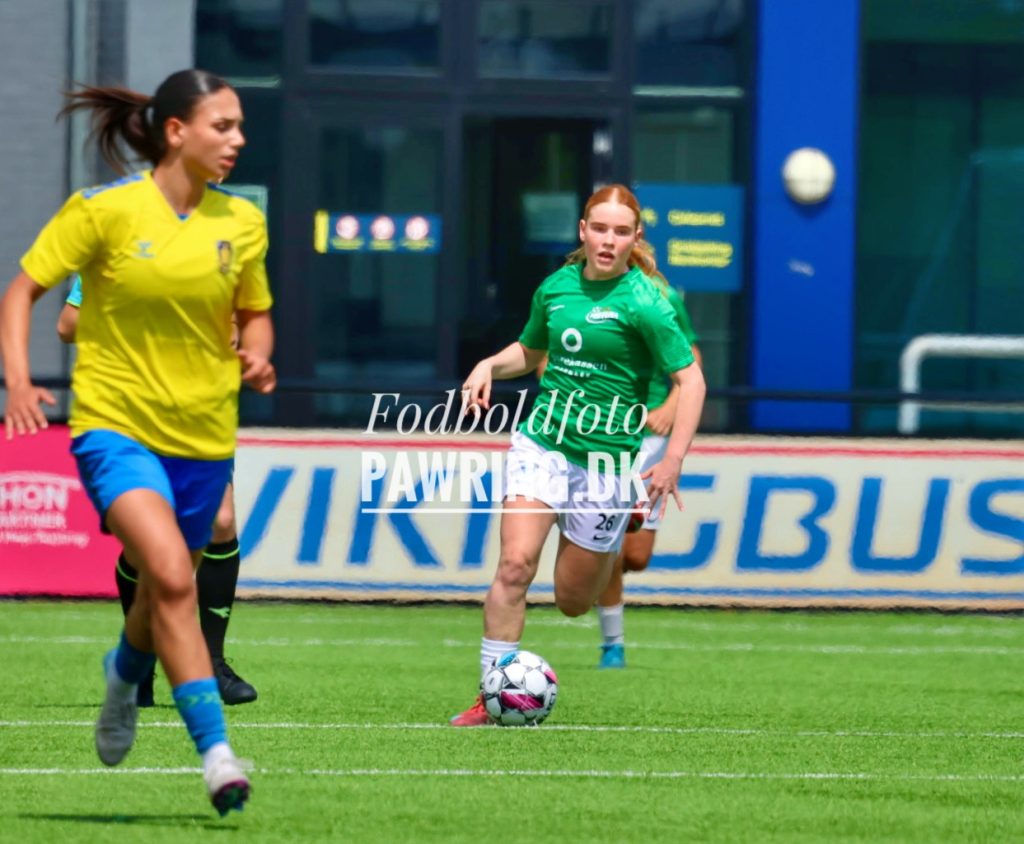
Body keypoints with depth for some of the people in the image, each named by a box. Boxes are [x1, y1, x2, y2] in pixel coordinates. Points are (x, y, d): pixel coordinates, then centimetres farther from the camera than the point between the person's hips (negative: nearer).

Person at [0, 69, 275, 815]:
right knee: (171, 574, -25)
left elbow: (255, 313, 17)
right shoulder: (103, 210, -10)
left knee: (166, 591, 16)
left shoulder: (242, 222, 2)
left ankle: (127, 671, 52)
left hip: (203, 437, 5)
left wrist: (257, 358, -5)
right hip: (114, 425, -5)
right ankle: (215, 750, -25)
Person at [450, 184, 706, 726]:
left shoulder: (642, 303, -11)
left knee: (573, 601, 6)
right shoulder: (556, 287, 5)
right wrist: (488, 366, 3)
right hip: (542, 441, 3)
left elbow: (690, 380, -10)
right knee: (515, 565, -18)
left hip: (607, 457, -3)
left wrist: (673, 461, -19)